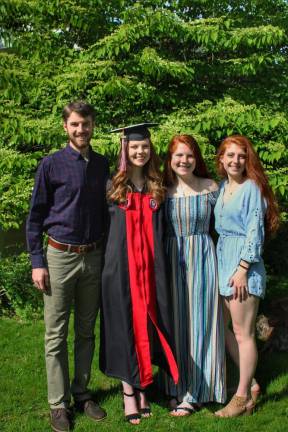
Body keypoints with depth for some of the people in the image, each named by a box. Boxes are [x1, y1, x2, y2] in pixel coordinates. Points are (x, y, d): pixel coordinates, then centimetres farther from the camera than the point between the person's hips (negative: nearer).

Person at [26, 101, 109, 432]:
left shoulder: (102, 165, 7)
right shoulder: (51, 165, -4)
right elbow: (35, 216, -3)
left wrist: (107, 253, 10)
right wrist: (37, 262, -8)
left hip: (93, 257, 4)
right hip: (60, 256, -4)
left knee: (86, 331, 13)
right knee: (56, 335, 3)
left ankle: (81, 393, 27)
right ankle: (58, 403, 14)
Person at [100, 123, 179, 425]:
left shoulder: (156, 187, 9)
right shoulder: (113, 186, 1)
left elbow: (158, 230, 13)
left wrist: (159, 265, 7)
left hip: (150, 266, 3)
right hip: (121, 265, -2)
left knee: (147, 324, 7)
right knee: (124, 325, 2)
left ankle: (141, 387, 21)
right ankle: (128, 392, 14)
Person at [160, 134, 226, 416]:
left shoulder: (210, 188, -2)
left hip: (201, 258, -1)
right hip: (171, 259, 2)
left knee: (198, 320, 3)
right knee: (174, 321, 8)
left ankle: (194, 392, 15)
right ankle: (177, 386, 23)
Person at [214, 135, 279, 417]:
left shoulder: (251, 187, -9)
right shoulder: (221, 187, 13)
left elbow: (255, 231, -13)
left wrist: (242, 269, -18)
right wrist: (221, 262, 13)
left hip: (243, 262, -8)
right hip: (222, 259, 8)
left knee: (243, 332, 0)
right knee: (221, 326, 14)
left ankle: (243, 397, 13)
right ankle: (250, 383, 27)